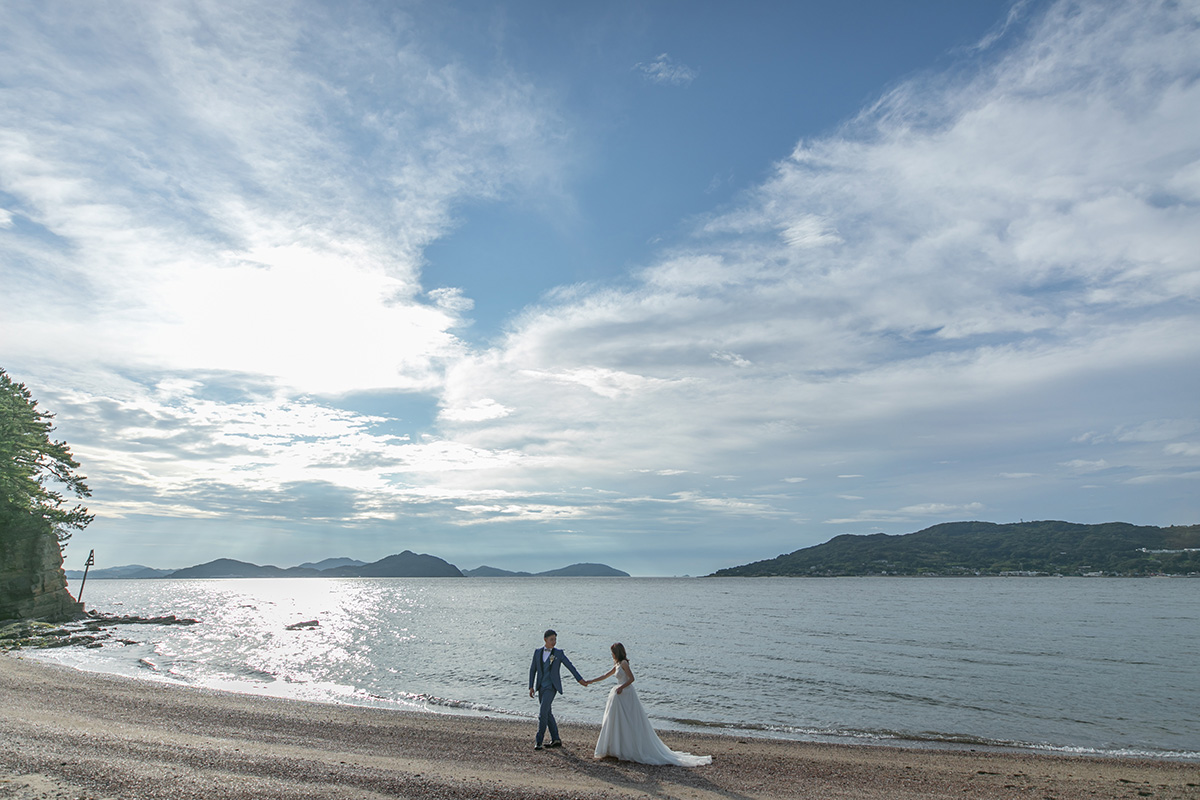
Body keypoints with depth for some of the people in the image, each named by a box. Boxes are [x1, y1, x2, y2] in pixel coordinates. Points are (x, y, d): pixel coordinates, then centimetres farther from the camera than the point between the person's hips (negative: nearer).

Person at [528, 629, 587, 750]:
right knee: (547, 713, 11)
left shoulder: (559, 653, -3)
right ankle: (555, 740, 22)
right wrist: (531, 687, 5)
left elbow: (570, 666, 1)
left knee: (543, 713, -13)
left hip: (551, 687, -5)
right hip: (541, 687, 5)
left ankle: (539, 741, -4)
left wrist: (579, 679, 2)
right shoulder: (537, 652, 5)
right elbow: (533, 669, 9)